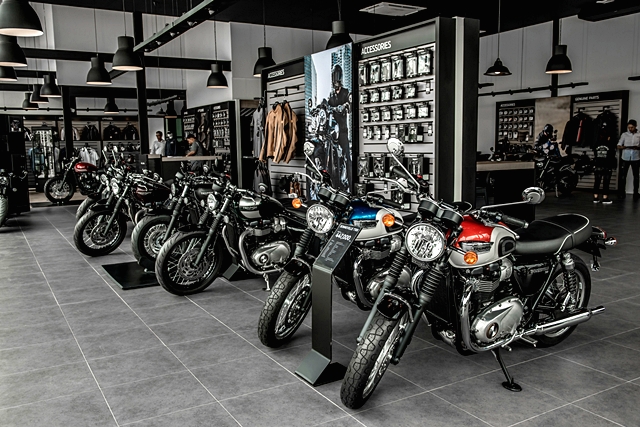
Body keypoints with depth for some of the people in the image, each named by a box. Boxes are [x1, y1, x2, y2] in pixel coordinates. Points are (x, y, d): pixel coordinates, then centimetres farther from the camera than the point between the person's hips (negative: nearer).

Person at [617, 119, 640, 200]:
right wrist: (624, 147, -21)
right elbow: (619, 146, 0)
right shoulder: (624, 134, 3)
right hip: (625, 158, 0)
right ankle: (622, 192, 10)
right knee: (623, 175, 1)